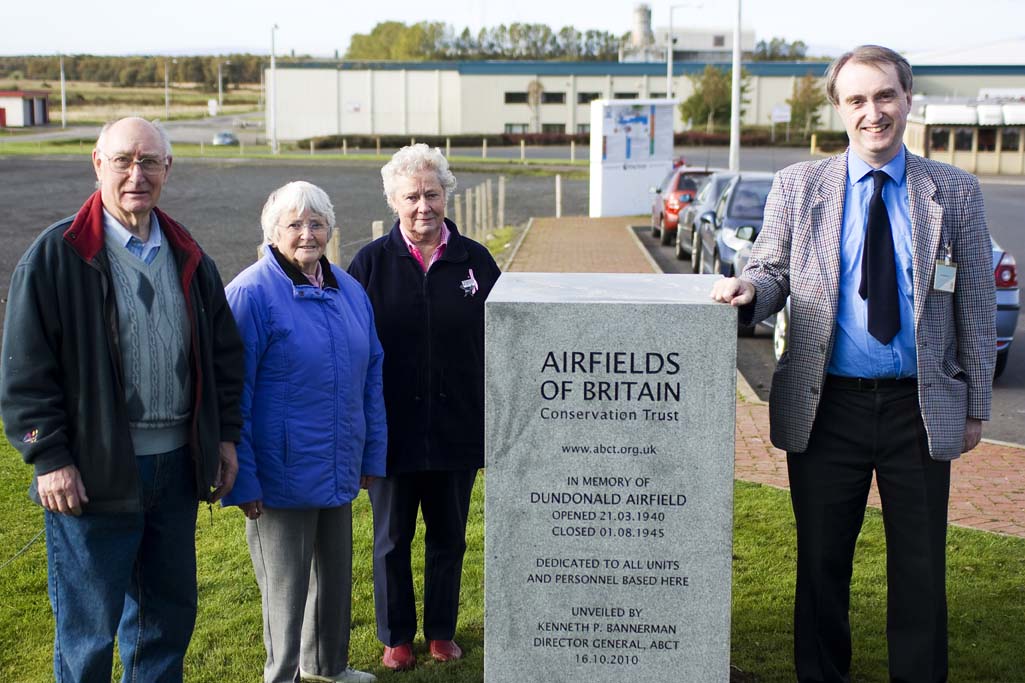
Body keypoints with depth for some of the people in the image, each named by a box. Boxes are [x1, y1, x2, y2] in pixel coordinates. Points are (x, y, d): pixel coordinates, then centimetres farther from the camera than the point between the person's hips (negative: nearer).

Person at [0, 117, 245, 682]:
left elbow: (224, 353, 15)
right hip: (94, 471, -5)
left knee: (168, 613, 17)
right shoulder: (57, 255, -7)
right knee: (88, 627, 6)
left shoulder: (188, 257, 9)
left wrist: (226, 435, 11)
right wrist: (48, 459, -12)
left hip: (177, 466, 5)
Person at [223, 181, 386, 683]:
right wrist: (241, 479, -15)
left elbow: (370, 375, 14)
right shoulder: (251, 293, -13)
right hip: (281, 474, -7)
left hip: (338, 470, 7)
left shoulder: (349, 290, 7)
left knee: (335, 572, 20)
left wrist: (372, 452, 12)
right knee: (285, 585, 6)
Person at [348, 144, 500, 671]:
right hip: (393, 429, -1)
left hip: (457, 428, 1)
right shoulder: (372, 262, -3)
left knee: (448, 538, 14)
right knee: (392, 539, 11)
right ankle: (396, 636, 27)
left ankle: (442, 631, 31)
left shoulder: (475, 261, 1)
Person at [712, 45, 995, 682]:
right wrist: (750, 289, -20)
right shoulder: (798, 186, 2)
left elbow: (976, 304, 5)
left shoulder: (955, 191, 2)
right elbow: (773, 274, 4)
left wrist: (976, 405, 5)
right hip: (827, 407, 0)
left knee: (921, 569, 9)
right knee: (821, 562, 12)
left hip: (921, 409, 0)